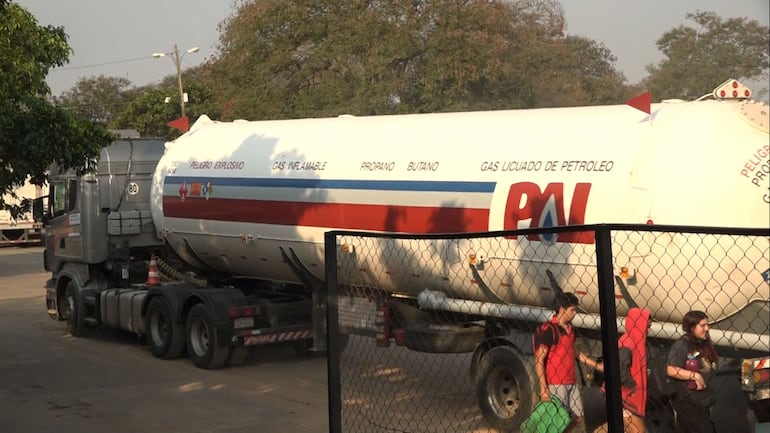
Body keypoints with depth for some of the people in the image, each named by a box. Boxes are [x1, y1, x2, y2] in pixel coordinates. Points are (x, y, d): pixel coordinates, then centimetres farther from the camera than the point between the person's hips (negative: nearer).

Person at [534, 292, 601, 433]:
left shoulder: (569, 328, 11)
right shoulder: (548, 330, -16)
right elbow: (539, 360, -17)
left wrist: (596, 365, 23)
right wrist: (543, 388, -21)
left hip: (571, 382, 8)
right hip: (555, 384, -8)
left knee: (577, 418, 12)